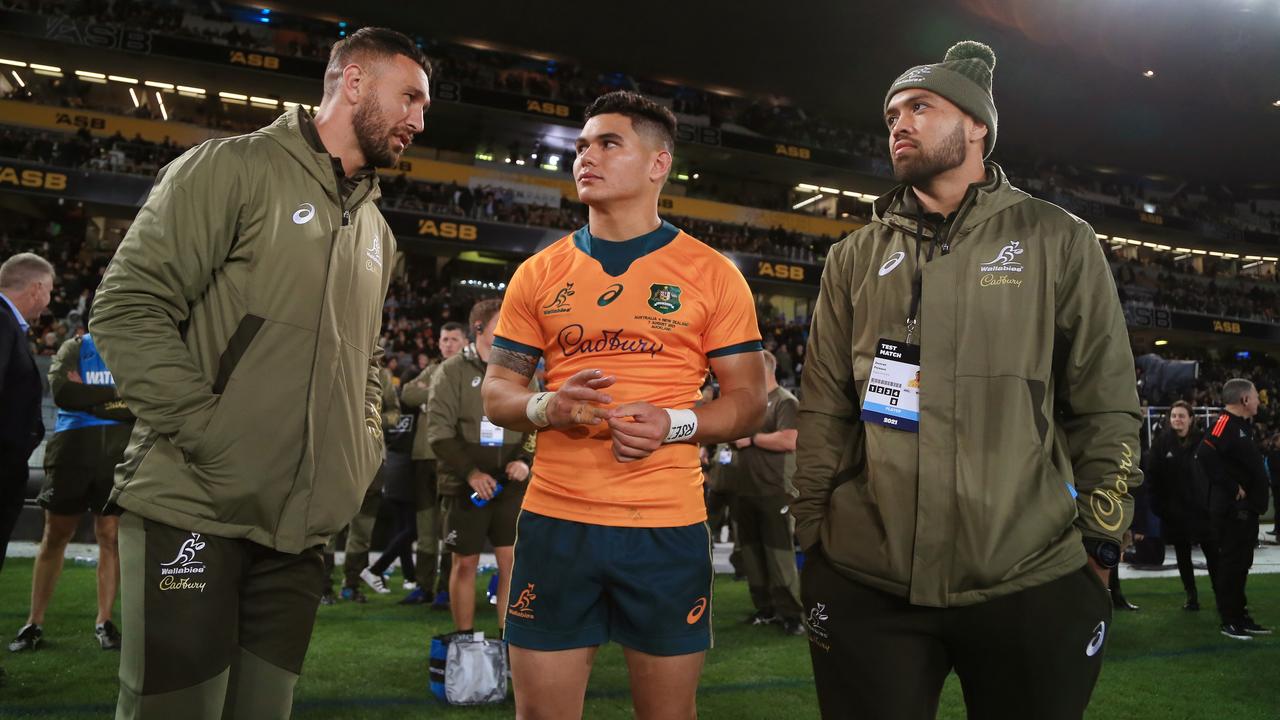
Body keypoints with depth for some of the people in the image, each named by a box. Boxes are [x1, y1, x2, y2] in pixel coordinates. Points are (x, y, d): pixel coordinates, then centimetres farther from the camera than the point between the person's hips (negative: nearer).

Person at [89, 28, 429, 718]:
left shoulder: (377, 234, 18)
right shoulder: (232, 168, -3)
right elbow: (128, 307, -10)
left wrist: (363, 453, 10)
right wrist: (211, 435, -16)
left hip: (302, 531, 6)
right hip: (194, 511, -6)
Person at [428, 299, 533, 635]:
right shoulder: (453, 370, -1)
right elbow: (439, 429, -8)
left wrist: (526, 460, -7)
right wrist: (470, 472, -14)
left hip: (511, 485, 2)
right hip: (465, 485, -2)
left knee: (513, 562, 0)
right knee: (465, 563, 6)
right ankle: (464, 639, 19)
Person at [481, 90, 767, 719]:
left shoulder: (711, 274, 2)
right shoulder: (540, 272, 8)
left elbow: (749, 401, 3)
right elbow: (496, 393, 11)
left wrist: (674, 424, -16)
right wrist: (546, 407, -12)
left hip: (667, 528, -1)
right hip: (554, 522, 2)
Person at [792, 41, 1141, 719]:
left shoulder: (1060, 241, 5)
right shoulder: (855, 256, 10)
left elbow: (1106, 405, 3)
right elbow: (824, 410, 8)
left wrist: (1099, 541, -1)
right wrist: (812, 537, 4)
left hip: (1033, 584, -1)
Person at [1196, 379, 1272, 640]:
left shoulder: (1242, 425, 16)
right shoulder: (1225, 423, -16)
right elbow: (1205, 454, -31)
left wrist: (1261, 483, 11)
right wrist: (1232, 487, -24)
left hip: (1247, 508, 10)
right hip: (1232, 509, -10)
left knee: (1242, 563, 15)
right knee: (1231, 563, -3)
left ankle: (1241, 616, 24)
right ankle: (1229, 621, 4)